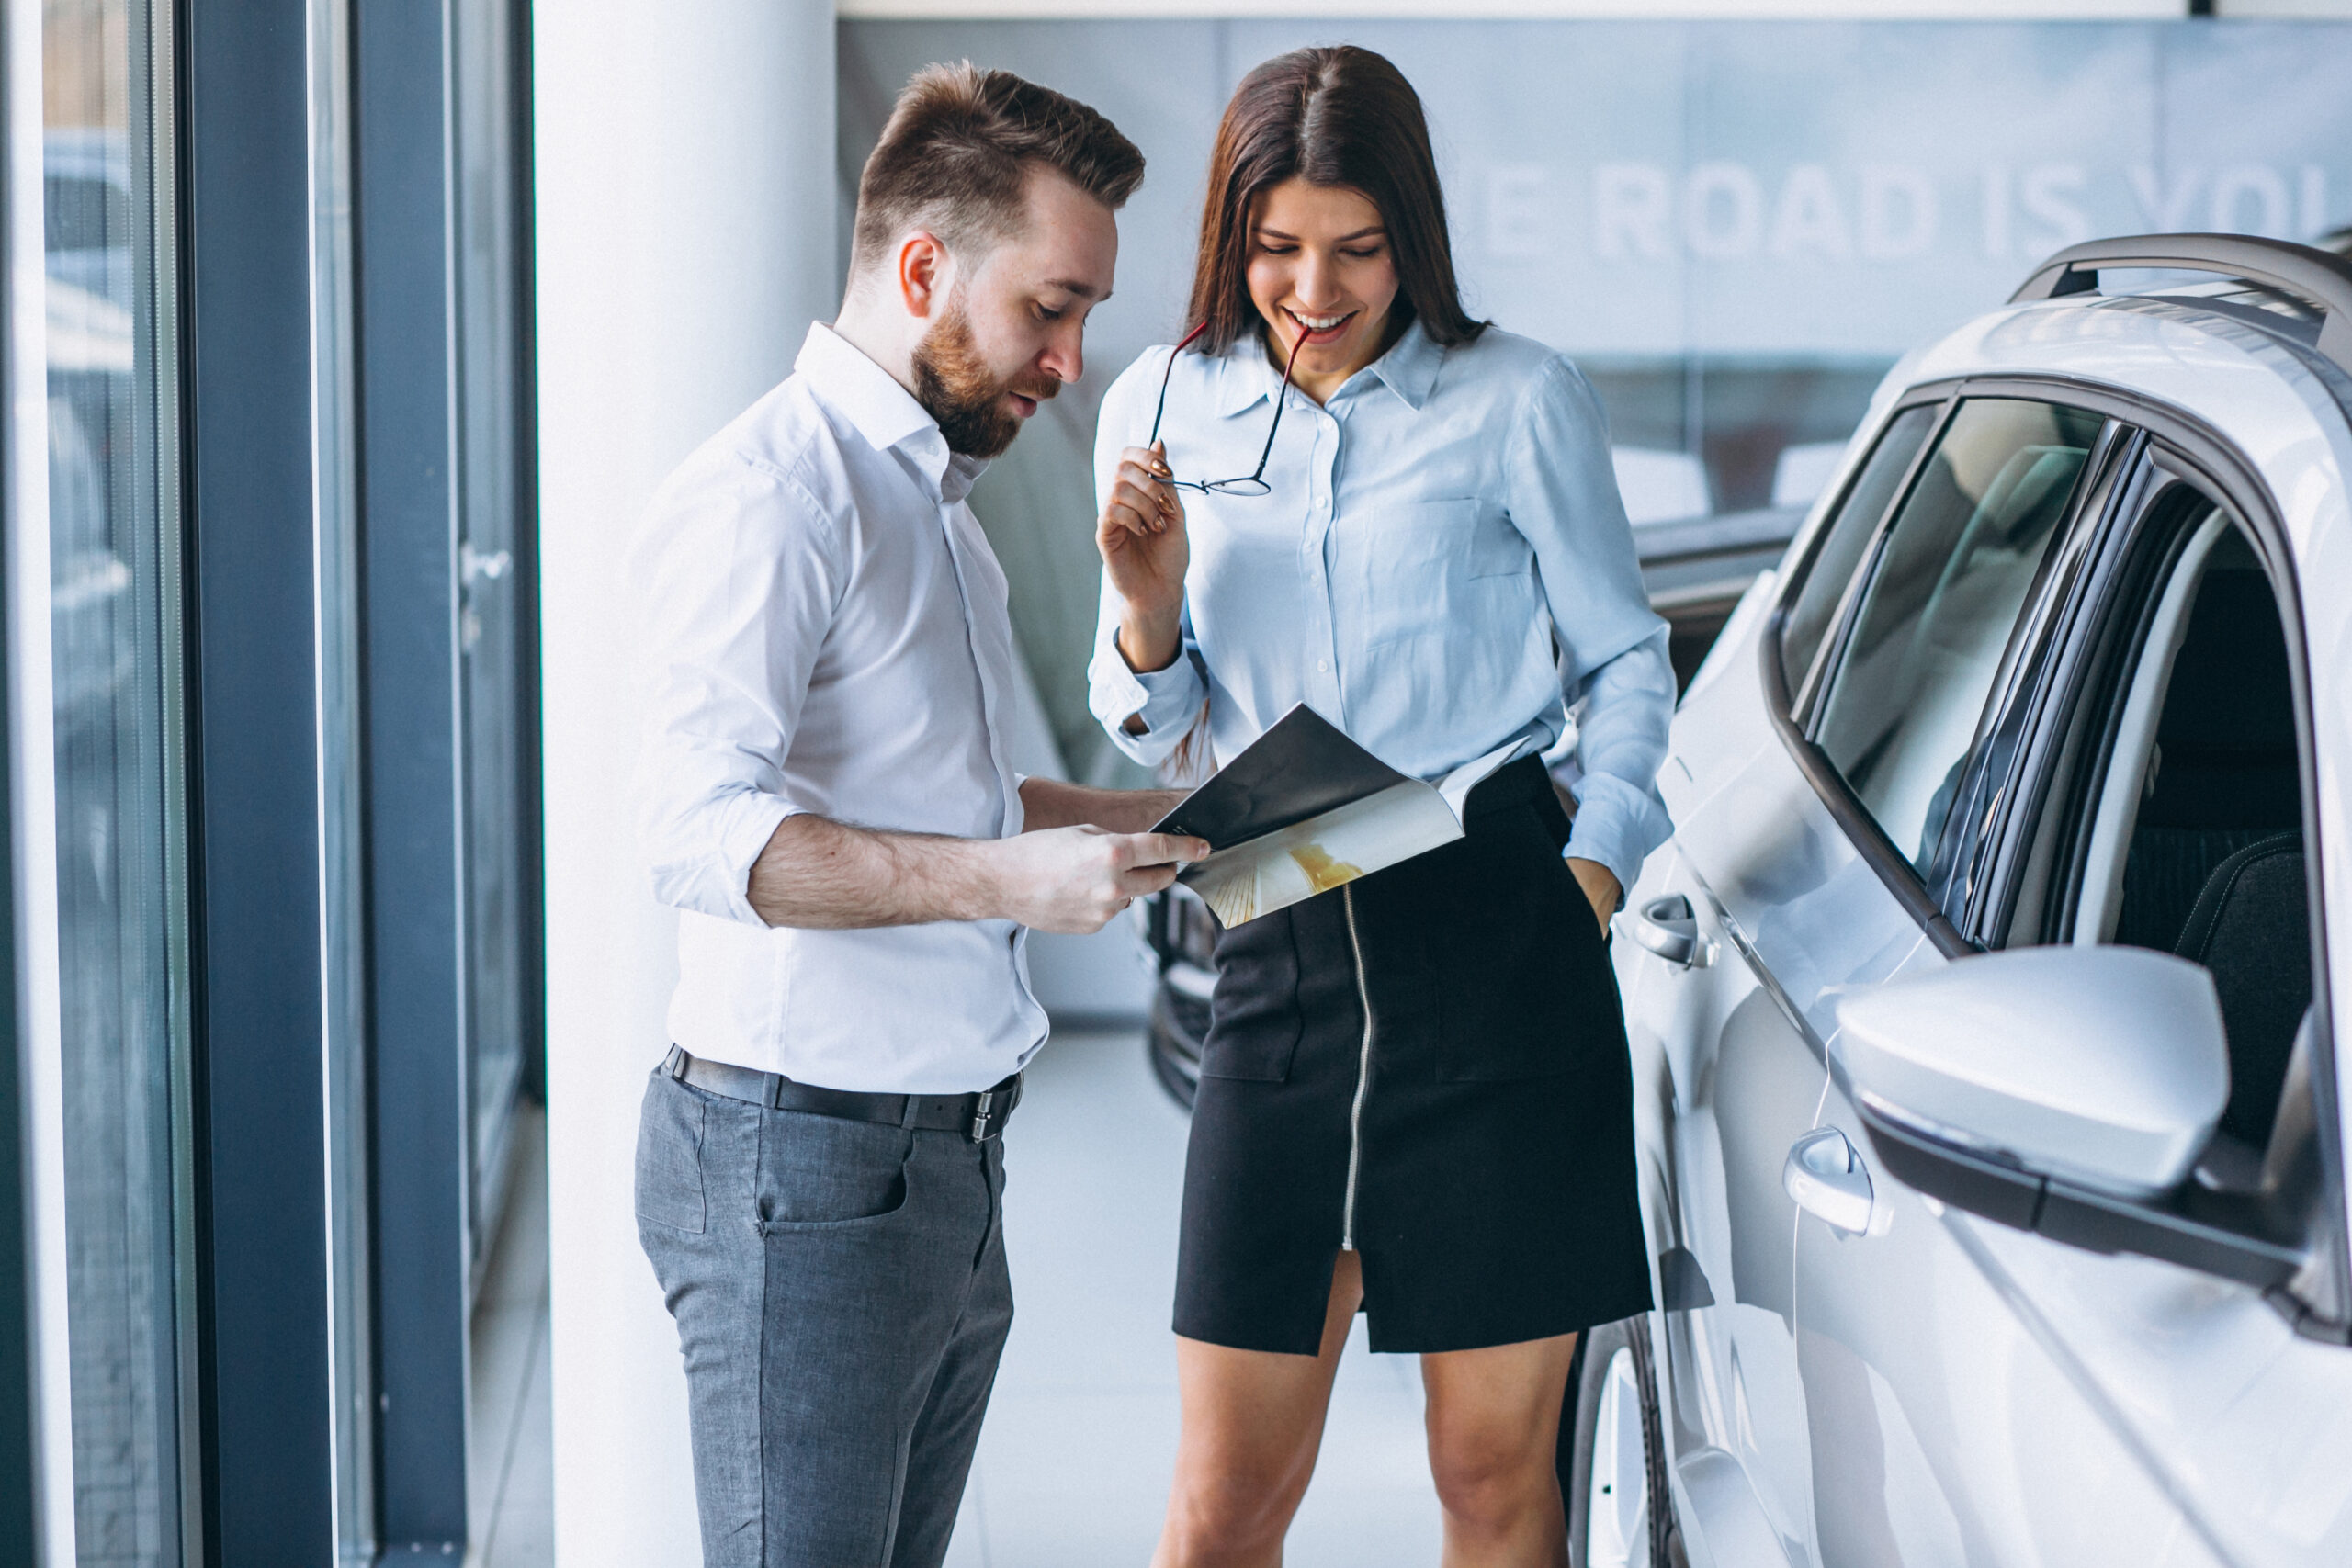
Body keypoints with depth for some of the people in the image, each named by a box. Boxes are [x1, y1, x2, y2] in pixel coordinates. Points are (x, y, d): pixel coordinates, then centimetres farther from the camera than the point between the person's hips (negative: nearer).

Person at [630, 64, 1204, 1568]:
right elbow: (707, 828, -24)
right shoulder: (771, 492, -12)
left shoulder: (936, 497, 21)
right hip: (801, 1155, -9)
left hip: (949, 1159, 9)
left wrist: (1156, 818, 17)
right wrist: (1003, 878, -30)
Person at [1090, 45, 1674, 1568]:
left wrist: (1597, 864, -3)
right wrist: (1150, 609, -6)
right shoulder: (1163, 407, 8)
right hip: (1281, 950, 2)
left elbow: (1627, 659, 11)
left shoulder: (1517, 401, 0)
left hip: (1498, 950, -2)